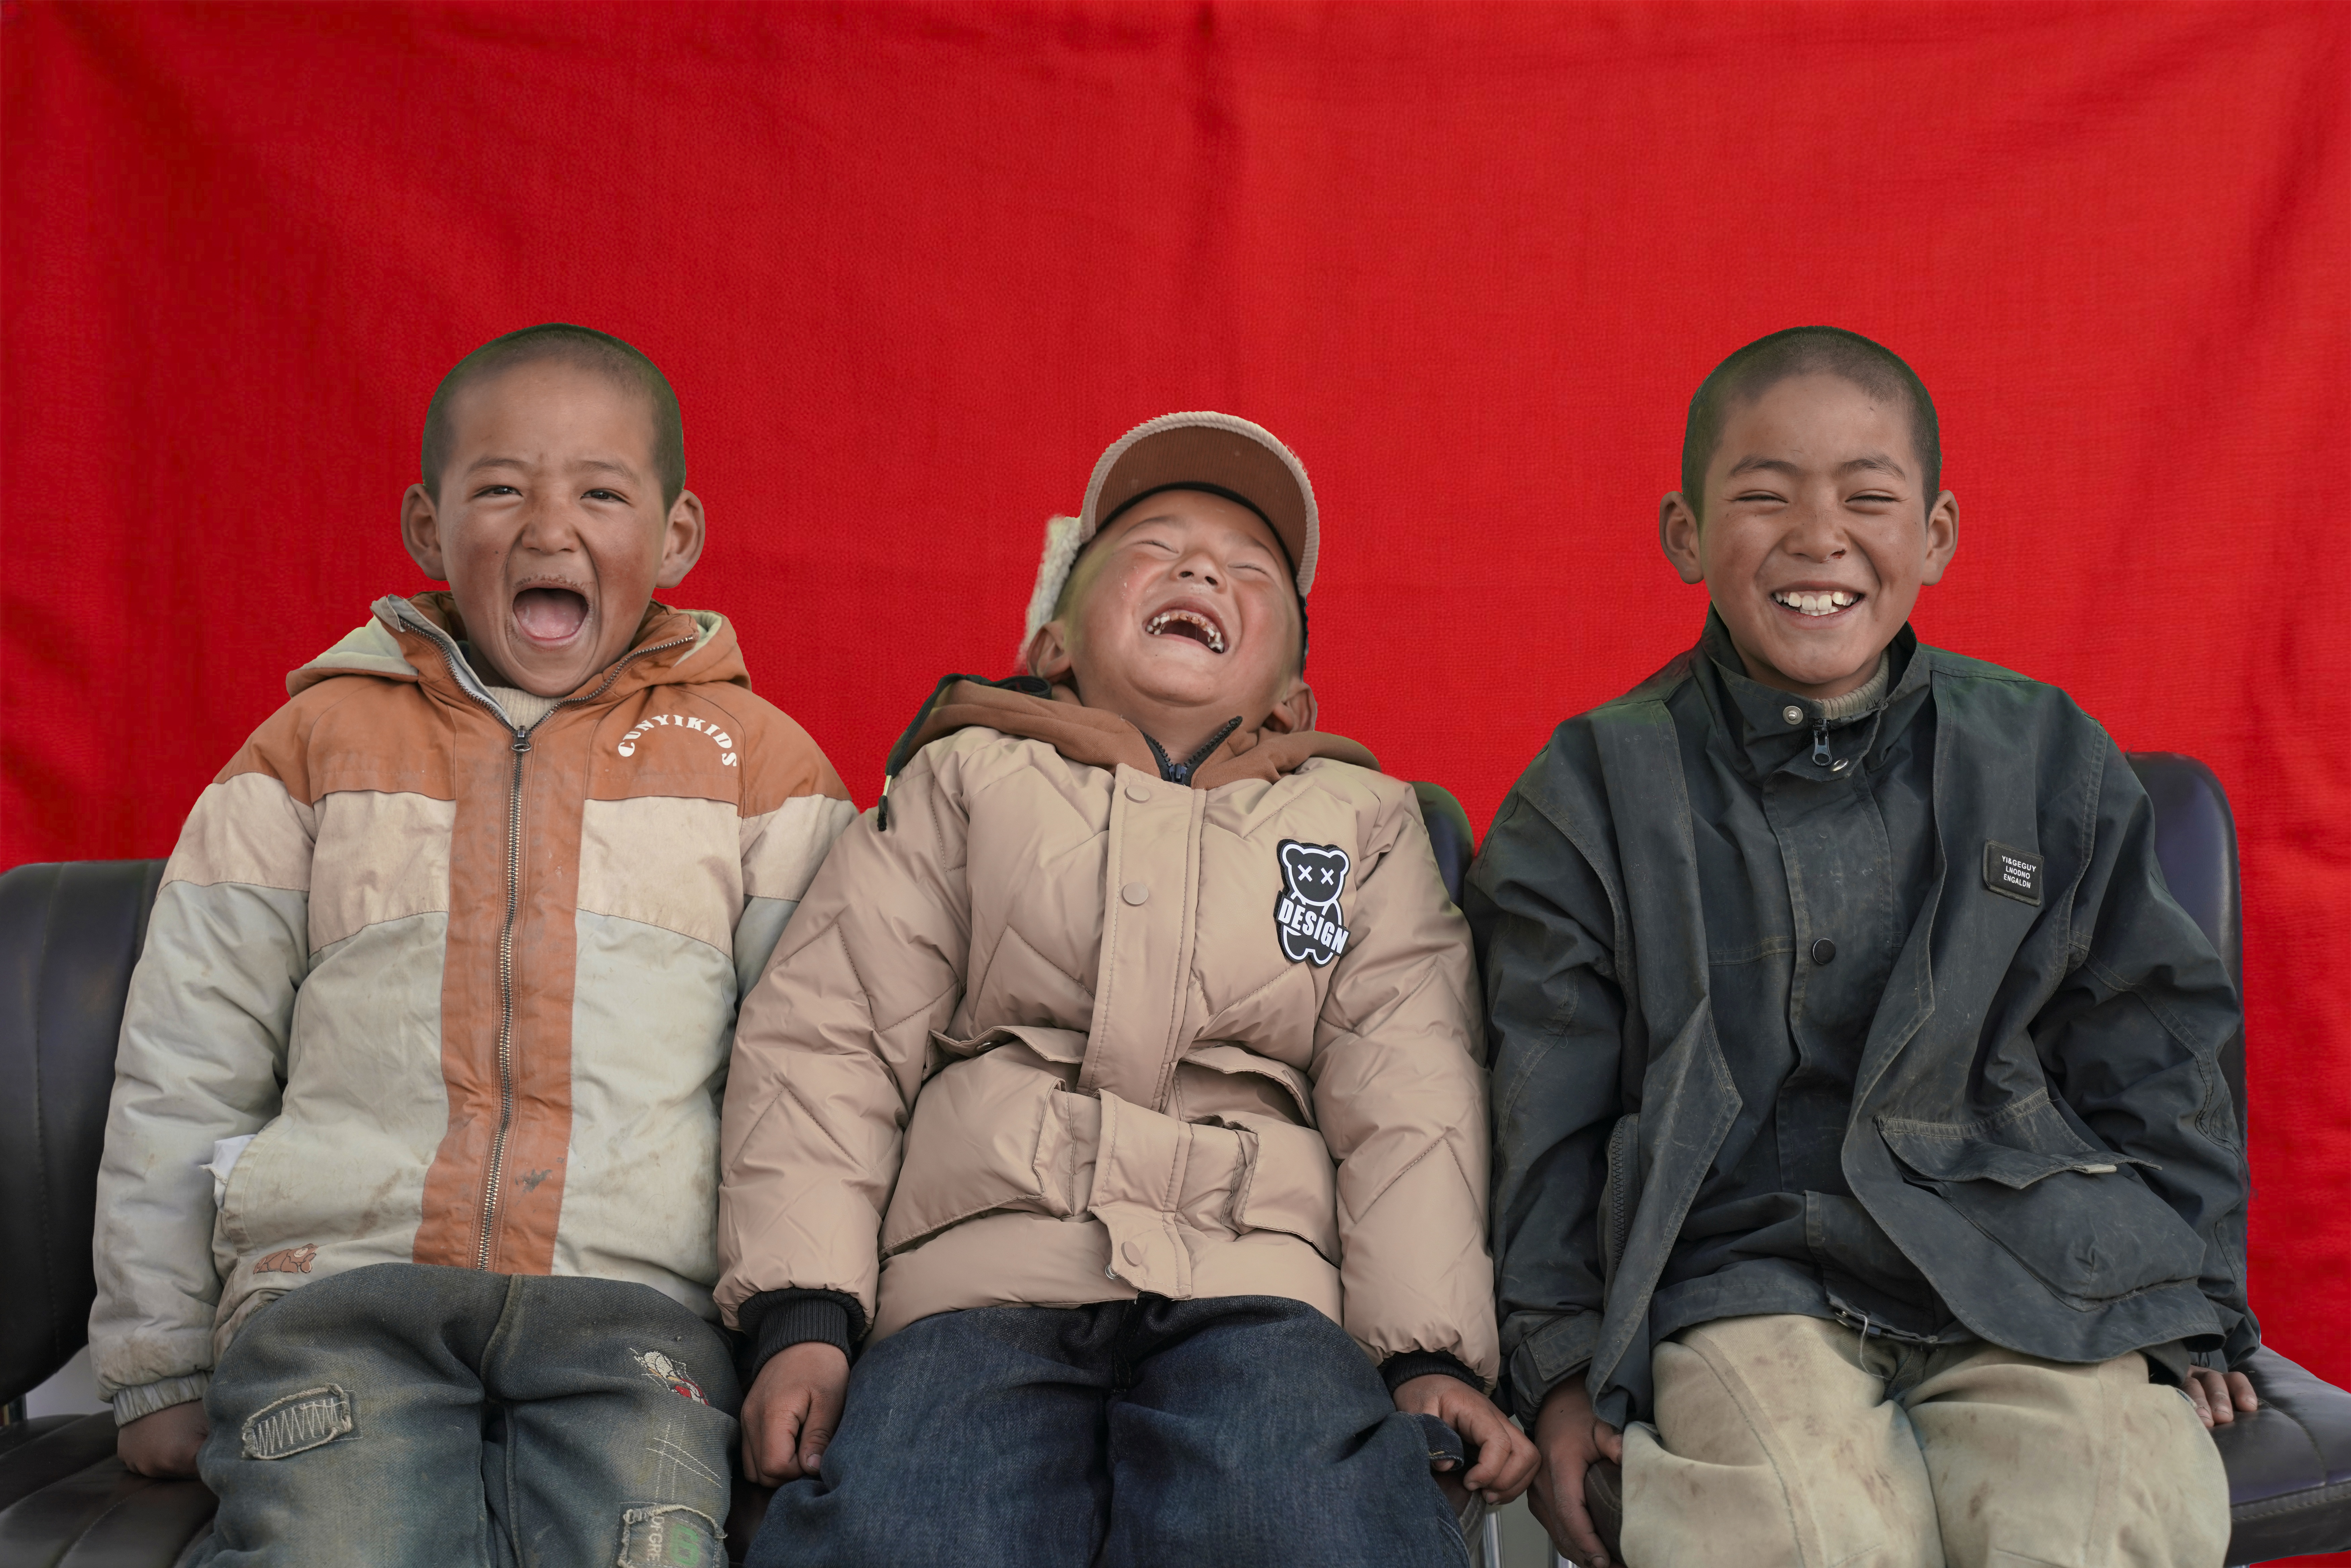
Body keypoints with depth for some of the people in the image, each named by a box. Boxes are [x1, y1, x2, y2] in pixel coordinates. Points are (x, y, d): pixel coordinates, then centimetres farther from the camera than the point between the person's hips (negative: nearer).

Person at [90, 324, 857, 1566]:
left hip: (636, 1296, 0)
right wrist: (159, 1367, 13)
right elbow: (184, 1074, 16)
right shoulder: (320, 739, 16)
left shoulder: (754, 754, 14)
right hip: (340, 1282, 0)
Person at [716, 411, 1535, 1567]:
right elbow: (826, 1038, 10)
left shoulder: (1365, 820, 25)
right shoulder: (968, 777, 20)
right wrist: (802, 1313, -3)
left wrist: (1432, 1352, -1)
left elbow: (1409, 1090, 13)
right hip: (983, 1271, 0)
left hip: (1254, 1288, 1)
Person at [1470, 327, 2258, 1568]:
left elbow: (2148, 1059, 17)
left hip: (2025, 1261, 2)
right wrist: (1563, 1362, 0)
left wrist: (2192, 1316, 12)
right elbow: (1546, 1114, 6)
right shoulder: (1594, 792, 5)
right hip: (1743, 1268, -2)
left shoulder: (2049, 760, 11)